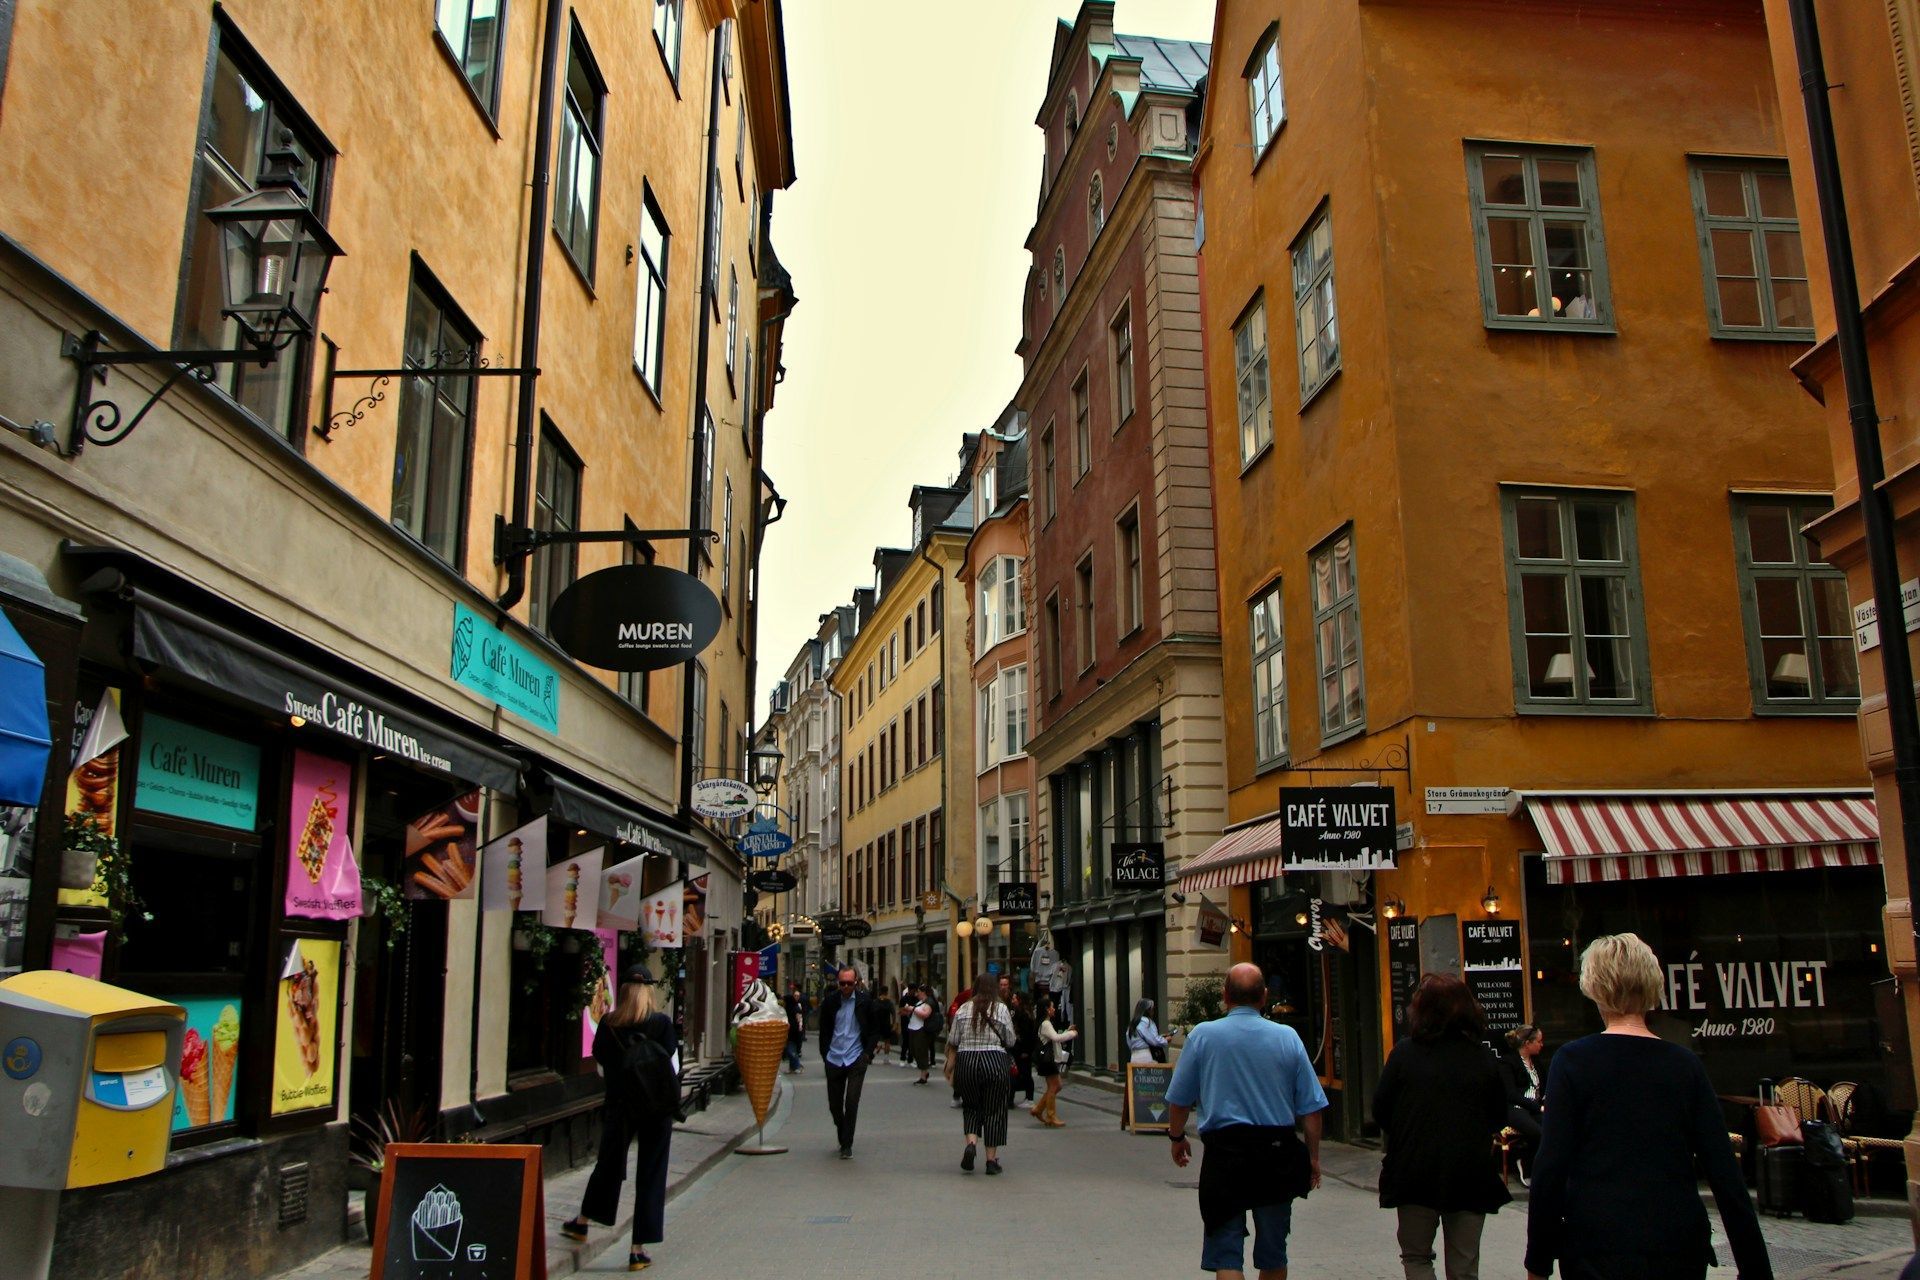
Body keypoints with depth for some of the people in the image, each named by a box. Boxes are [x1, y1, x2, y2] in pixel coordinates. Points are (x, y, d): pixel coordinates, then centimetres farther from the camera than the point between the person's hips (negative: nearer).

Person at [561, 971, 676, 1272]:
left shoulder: (608, 1025, -6)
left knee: (608, 1163, 22)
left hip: (619, 1106, 2)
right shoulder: (662, 1023, -11)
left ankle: (581, 1223, 41)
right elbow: (673, 1068, -8)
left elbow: (601, 1067, 3)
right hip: (656, 1109, -2)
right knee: (650, 1174, 6)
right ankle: (639, 1250, 8)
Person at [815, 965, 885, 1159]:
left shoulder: (865, 1001, -3)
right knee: (834, 1105, 8)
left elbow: (875, 1029, 5)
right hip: (833, 1060, 2)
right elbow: (824, 1030, 12)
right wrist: (825, 1054, 6)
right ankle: (843, 1139, 28)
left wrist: (868, 1052, -3)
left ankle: (847, 1145, -1)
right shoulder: (830, 1001, 1)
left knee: (851, 1103, -10)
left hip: (856, 1058, -2)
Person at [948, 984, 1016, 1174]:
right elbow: (1010, 1042, 2)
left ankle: (971, 1143, -6)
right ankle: (991, 1159, 9)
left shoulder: (963, 1009, 3)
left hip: (966, 1061, 2)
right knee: (994, 1110, 7)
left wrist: (952, 1065, 18)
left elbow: (953, 1043, 6)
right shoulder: (1001, 1009, -3)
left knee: (971, 1107, 17)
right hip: (995, 1062, -2)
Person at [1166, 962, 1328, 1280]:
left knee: (1226, 1253, 3)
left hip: (1225, 1150, -2)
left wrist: (1177, 1137, 19)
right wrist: (1313, 1157, 12)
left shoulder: (1202, 1035, -4)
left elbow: (1179, 1099, 2)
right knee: (1273, 1253, 18)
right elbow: (1311, 1107, 0)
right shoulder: (1288, 1037, -2)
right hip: (1278, 1151, 2)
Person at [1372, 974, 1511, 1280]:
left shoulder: (1405, 1052, -10)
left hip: (1415, 1173, -2)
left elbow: (1380, 1110, -5)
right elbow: (1499, 1118, 6)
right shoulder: (1483, 1058, -4)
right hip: (1471, 1175, 2)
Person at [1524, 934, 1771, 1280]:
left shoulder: (1572, 1060, -7)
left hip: (1597, 1250, -2)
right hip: (1680, 1249, 3)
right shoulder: (1685, 1063, 0)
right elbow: (1725, 1173, -2)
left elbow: (1550, 1167, -10)